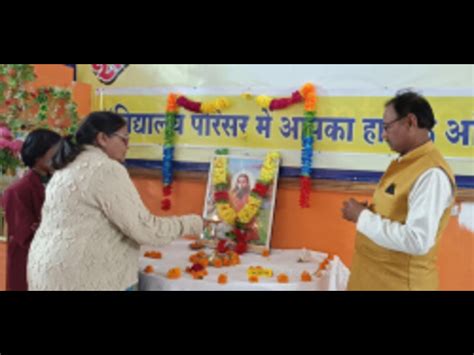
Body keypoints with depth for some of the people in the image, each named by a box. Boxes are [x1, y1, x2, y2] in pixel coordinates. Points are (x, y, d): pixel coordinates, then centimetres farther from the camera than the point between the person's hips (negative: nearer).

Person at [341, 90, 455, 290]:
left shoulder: (432, 174, -22)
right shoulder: (402, 163, 8)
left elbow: (417, 241, -29)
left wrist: (363, 217, -21)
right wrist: (367, 211, -1)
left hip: (400, 281, -8)